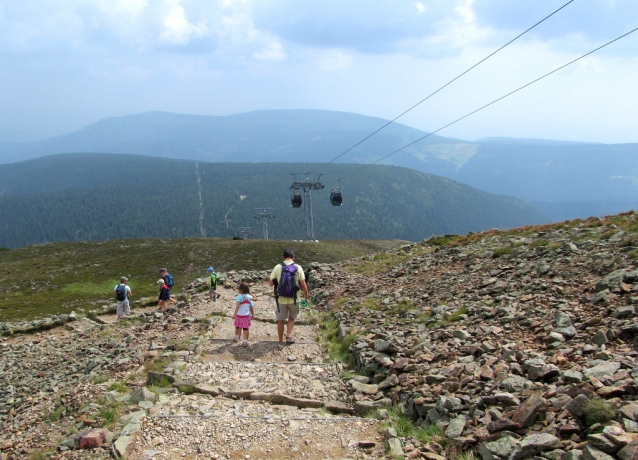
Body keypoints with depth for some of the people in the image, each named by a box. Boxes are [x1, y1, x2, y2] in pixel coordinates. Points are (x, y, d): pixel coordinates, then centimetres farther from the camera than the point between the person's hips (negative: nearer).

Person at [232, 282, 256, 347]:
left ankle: (236, 337, 38)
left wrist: (234, 314, -22)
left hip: (239, 315, -2)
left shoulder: (240, 296, -12)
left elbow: (238, 306, -21)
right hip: (246, 315, 2)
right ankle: (245, 341, -3)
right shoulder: (250, 297, 2)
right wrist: (252, 315, 18)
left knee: (237, 326, 19)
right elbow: (252, 307, 7)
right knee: (246, 328, 2)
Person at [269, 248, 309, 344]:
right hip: (294, 299, 0)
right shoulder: (298, 268, -5)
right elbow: (303, 285, -6)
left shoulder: (278, 267, -6)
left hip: (281, 299, 0)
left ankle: (281, 340, 24)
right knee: (292, 318, 22)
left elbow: (271, 283, -3)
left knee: (281, 320, 15)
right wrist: (306, 298, 6)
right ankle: (289, 336, 7)